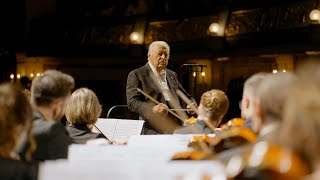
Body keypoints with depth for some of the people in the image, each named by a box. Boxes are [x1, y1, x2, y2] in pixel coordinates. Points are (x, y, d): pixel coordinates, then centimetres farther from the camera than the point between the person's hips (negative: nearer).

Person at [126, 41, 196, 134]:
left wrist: (191, 104, 6)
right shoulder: (136, 75, 6)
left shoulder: (172, 75, 27)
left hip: (177, 127, 6)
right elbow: (132, 103, -6)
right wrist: (152, 109, -26)